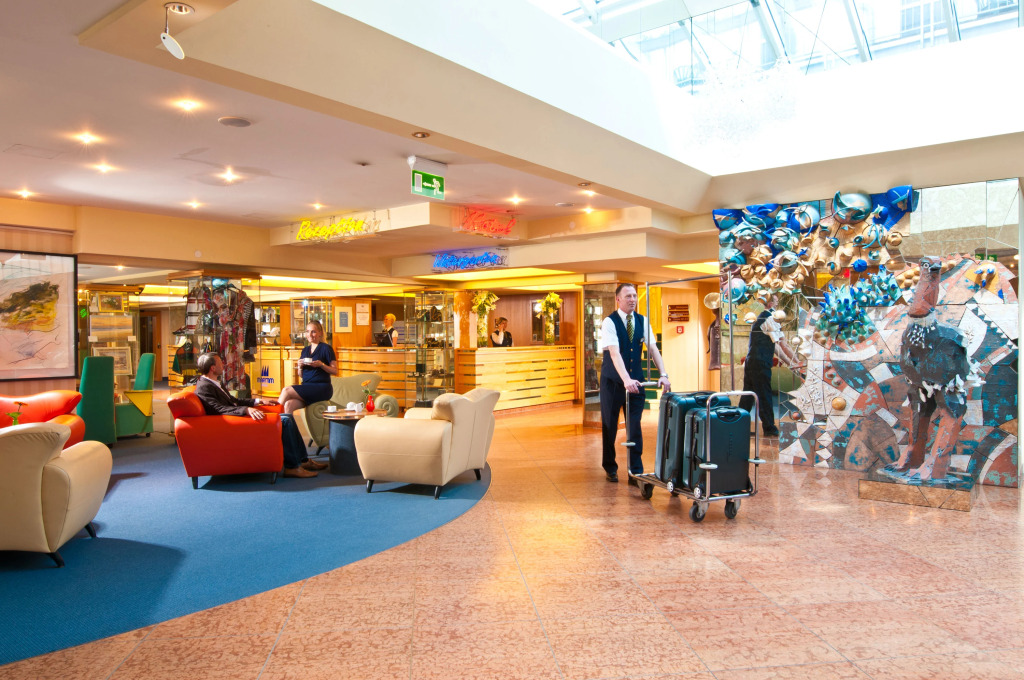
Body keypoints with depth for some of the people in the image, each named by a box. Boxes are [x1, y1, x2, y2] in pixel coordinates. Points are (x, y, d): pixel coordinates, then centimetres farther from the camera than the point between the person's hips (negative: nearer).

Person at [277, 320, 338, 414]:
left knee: (286, 390, -22)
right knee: (288, 405, -25)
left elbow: (335, 371, -3)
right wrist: (300, 366, 2)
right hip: (306, 387, 6)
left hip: (322, 388, -6)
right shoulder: (305, 350, 20)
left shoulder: (326, 348, 1)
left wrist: (321, 364, -18)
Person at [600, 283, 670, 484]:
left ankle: (636, 472, 6)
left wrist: (663, 374, -19)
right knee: (610, 425, 8)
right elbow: (614, 353, -25)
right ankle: (610, 467, 25)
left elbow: (652, 348, -5)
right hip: (613, 380, -3)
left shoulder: (642, 321, 2)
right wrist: (626, 379, -37)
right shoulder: (609, 322, -14)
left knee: (635, 426, 1)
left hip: (635, 379, 3)